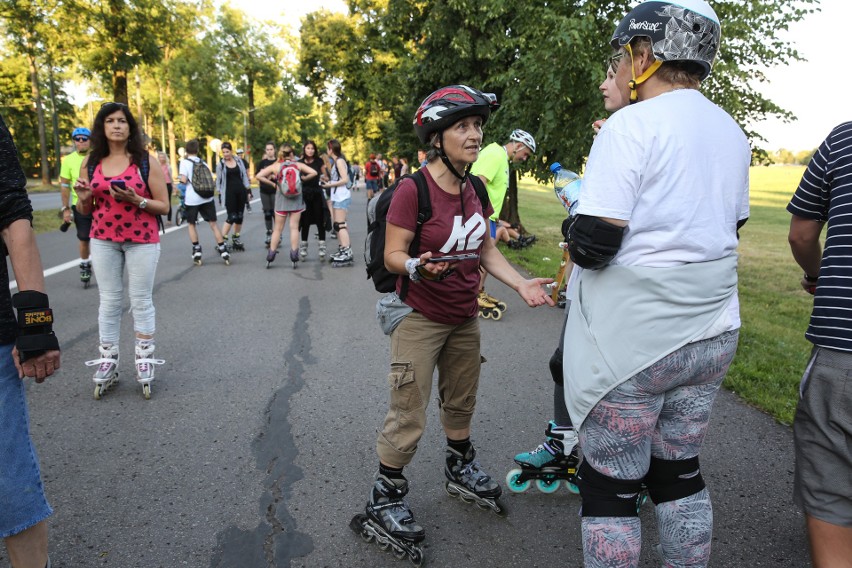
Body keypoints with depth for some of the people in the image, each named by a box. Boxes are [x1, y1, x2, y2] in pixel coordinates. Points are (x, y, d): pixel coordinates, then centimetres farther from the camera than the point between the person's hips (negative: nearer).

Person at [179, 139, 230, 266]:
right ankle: (223, 250, 0)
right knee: (213, 224, 7)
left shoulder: (185, 162, -2)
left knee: (191, 225, 13)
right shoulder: (203, 163, 13)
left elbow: (183, 180, -12)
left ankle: (197, 251, 8)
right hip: (207, 197, 3)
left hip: (192, 198, -3)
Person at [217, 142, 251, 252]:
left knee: (239, 216, 6)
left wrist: (248, 191, 6)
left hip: (241, 191, 4)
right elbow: (218, 180, 2)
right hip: (229, 192, -4)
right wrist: (219, 193, -3)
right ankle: (222, 240, -6)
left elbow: (244, 176, 9)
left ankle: (236, 240, 18)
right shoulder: (221, 164, -1)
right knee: (231, 217, -11)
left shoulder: (239, 161, 6)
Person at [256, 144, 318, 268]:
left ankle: (270, 257, 12)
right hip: (296, 199, 0)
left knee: (278, 229, 9)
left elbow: (258, 176, -8)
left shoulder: (276, 166, -3)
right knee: (294, 227, 5)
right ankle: (294, 256, 1)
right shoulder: (298, 165, -2)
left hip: (281, 199, 0)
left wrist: (272, 182, 2)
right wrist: (303, 179, 3)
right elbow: (314, 173, -10)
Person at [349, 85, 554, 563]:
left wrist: (521, 284, -5)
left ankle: (461, 469, 46)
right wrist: (418, 266, -39)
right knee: (409, 418, -2)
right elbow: (392, 254, -18)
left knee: (461, 404, 22)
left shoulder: (476, 191, 2)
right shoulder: (413, 190, -20)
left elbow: (487, 250, 7)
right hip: (420, 320, -7)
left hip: (465, 319, 7)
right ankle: (384, 505, 17)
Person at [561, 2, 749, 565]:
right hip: (712, 333, 8)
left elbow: (593, 245, -21)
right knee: (680, 470, 21)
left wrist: (577, 236, 0)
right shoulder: (732, 132, 10)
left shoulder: (632, 125, -15)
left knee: (611, 482, 7)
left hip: (631, 340, -7)